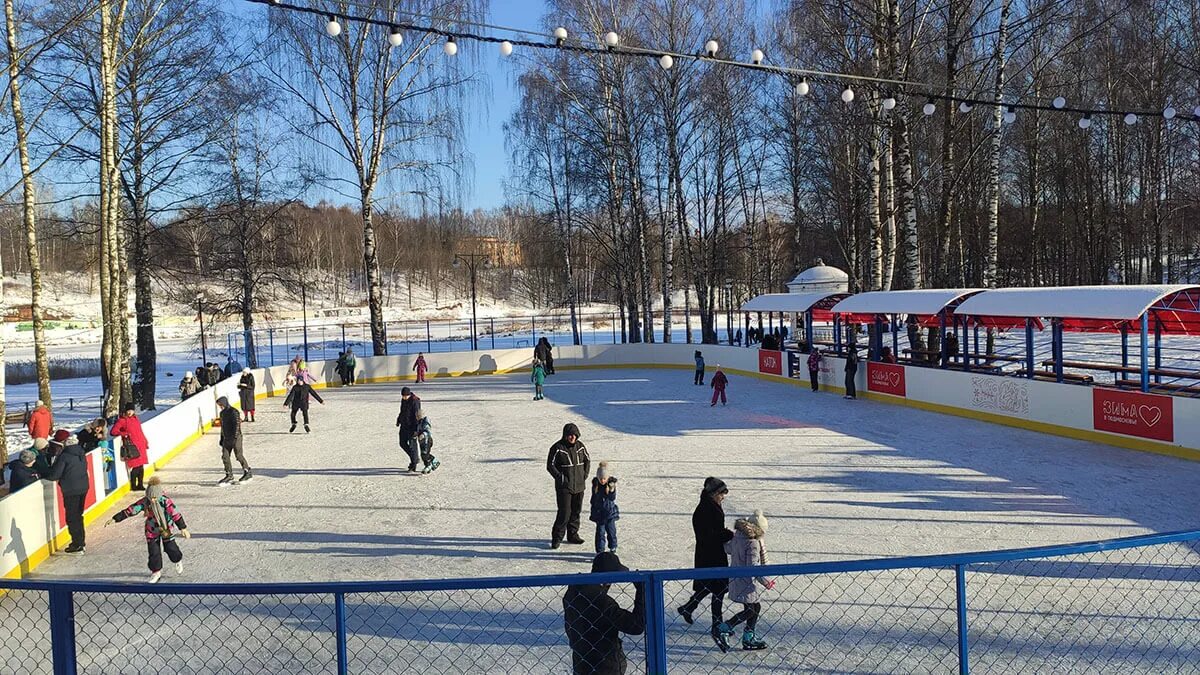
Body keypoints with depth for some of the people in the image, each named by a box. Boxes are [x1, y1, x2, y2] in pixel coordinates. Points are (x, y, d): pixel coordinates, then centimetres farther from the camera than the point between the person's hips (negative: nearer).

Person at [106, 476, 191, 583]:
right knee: (153, 551, 1)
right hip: (152, 530, 2)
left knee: (170, 547, 5)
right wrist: (114, 519, -15)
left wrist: (183, 528, -24)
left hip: (167, 528, -2)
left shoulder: (165, 501, -26)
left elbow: (175, 514, -24)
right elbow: (130, 510, -15)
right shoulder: (144, 502, -18)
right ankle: (156, 572, 19)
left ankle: (178, 561, 38)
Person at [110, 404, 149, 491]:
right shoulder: (122, 420, -4)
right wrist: (125, 434, -16)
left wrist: (145, 442, 19)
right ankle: (133, 486, 6)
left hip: (141, 445, 6)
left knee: (141, 467, 8)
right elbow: (113, 431, -10)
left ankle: (140, 485, 18)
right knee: (135, 467, -6)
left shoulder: (135, 418, 16)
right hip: (132, 446, -6)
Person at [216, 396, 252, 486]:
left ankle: (248, 473, 10)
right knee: (225, 456, 3)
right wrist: (222, 439, 21)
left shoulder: (233, 412, -14)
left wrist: (235, 437, -23)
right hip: (227, 438, 8)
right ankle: (229, 475, 10)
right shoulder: (222, 413, 13)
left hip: (235, 438, -8)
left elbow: (237, 425, -19)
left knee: (238, 455, -2)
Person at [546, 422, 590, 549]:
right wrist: (559, 477, -14)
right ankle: (557, 538, 2)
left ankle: (573, 535, 25)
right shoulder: (557, 448, -11)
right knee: (564, 513, -9)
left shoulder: (581, 446, 4)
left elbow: (587, 460, 19)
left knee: (576, 511, 12)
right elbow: (550, 465, -6)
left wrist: (585, 474, 7)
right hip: (564, 486, -5)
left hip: (579, 486, 5)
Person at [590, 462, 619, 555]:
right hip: (599, 512, 1)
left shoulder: (611, 483, -8)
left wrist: (612, 491, -30)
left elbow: (613, 498, -15)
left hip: (610, 512, -1)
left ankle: (613, 548, 27)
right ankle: (600, 550, 9)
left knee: (611, 530, 8)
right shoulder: (595, 484, -2)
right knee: (600, 531, 2)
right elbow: (593, 499, 5)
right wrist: (593, 511, 4)